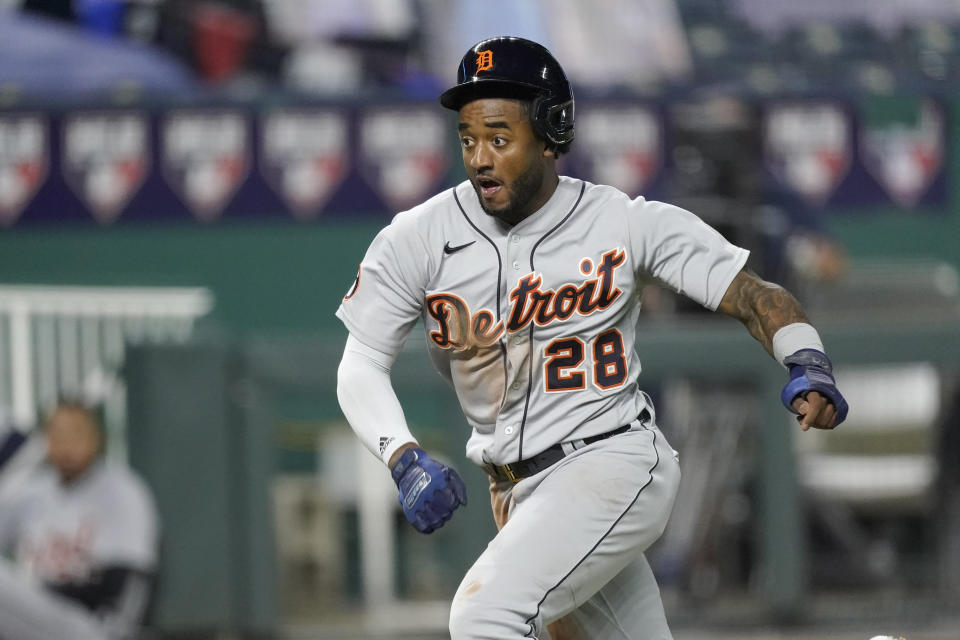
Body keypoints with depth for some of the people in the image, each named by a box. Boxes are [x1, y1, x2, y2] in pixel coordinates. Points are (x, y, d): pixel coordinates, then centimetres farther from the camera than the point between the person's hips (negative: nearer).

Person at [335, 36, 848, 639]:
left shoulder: (627, 223, -7)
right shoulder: (418, 238, -3)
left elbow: (753, 295, -5)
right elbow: (361, 365, -3)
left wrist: (809, 367, -25)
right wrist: (406, 459, -21)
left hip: (615, 462, -5)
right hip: (518, 493, 5)